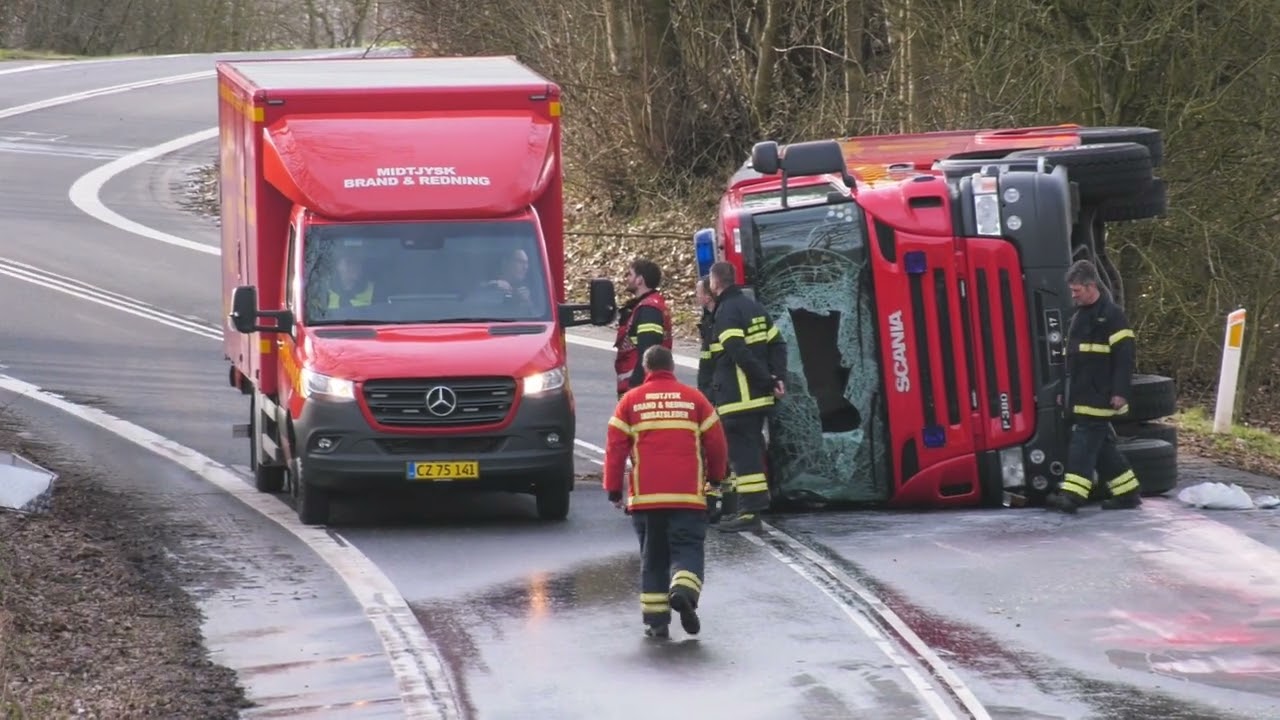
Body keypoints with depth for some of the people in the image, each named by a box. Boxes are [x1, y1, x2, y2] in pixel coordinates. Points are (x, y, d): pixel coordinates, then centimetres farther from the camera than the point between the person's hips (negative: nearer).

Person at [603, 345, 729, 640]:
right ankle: (684, 589, -27)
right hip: (688, 495, -1)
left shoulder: (631, 401, 5)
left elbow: (615, 448, 3)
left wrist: (613, 490, 10)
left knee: (652, 556, 10)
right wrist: (715, 479, 23)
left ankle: (655, 619, 6)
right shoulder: (694, 399, 5)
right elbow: (716, 443, 7)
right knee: (688, 548, 3)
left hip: (645, 496, 1)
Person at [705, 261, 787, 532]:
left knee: (743, 451, -9)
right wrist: (777, 377, 6)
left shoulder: (727, 312, -12)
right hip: (758, 397, 9)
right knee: (748, 449, 16)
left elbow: (740, 353, -21)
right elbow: (777, 344, 15)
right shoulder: (753, 307, 16)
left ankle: (750, 511, -12)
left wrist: (768, 380, -15)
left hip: (737, 398, -9)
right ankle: (745, 507, 21)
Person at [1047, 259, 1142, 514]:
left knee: (1084, 442, -15)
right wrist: (1065, 392, 21)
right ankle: (1127, 493, 18)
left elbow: (1124, 356, -14)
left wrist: (1120, 392, -20)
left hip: (1099, 397, -9)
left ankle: (1073, 494, -21)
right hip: (1080, 396, 9)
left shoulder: (1112, 316, -9)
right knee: (1102, 445, 11)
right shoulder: (1078, 317, 17)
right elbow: (1070, 358, 24)